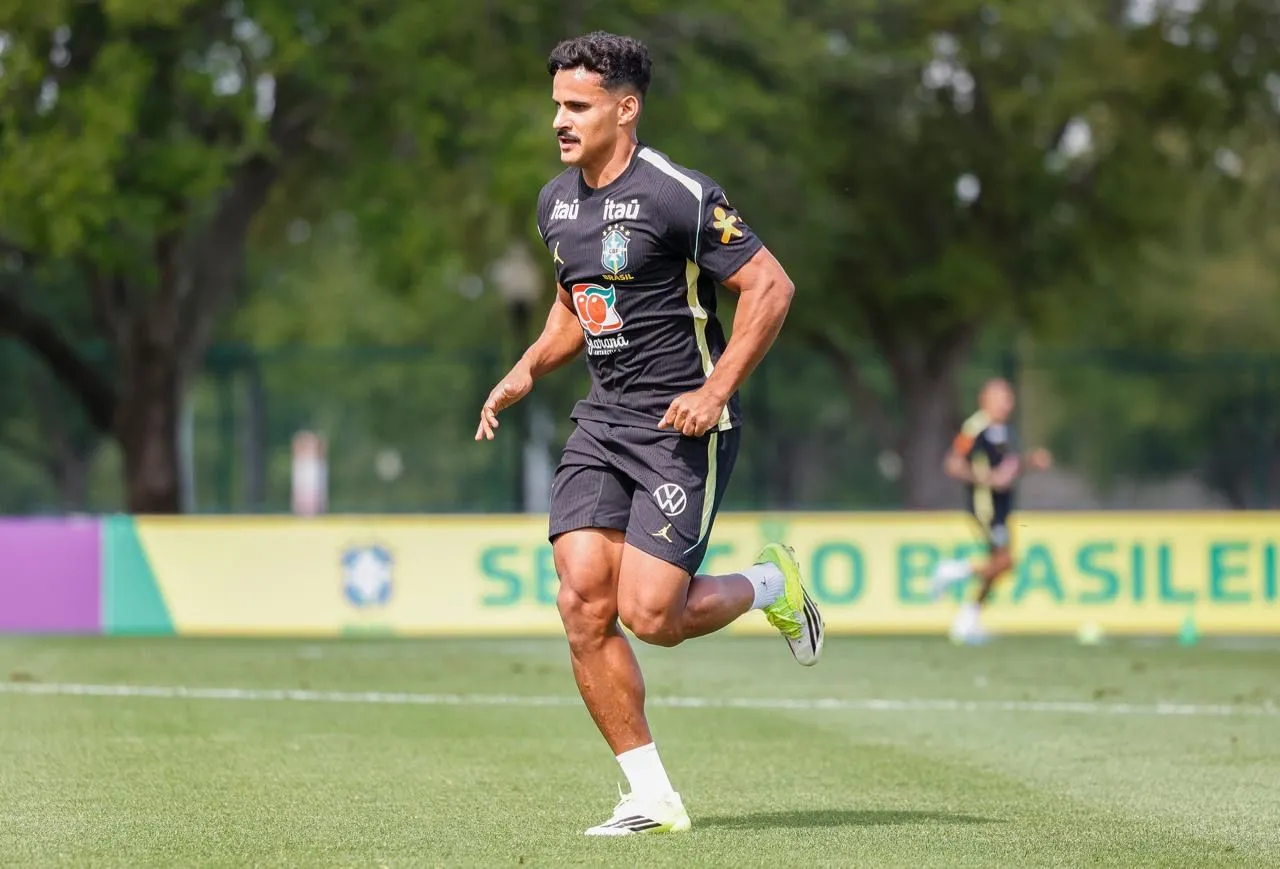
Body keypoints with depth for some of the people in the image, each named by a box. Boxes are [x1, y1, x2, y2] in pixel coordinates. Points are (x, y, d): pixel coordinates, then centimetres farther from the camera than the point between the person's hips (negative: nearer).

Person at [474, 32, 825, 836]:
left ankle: (771, 585, 19)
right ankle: (653, 798, 0)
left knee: (648, 613, -14)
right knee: (583, 603, -9)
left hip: (683, 424, -7)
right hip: (601, 422, 7)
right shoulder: (557, 203, 10)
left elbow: (770, 287, -13)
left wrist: (717, 391, -18)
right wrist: (528, 371, 9)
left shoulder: (678, 196, -14)